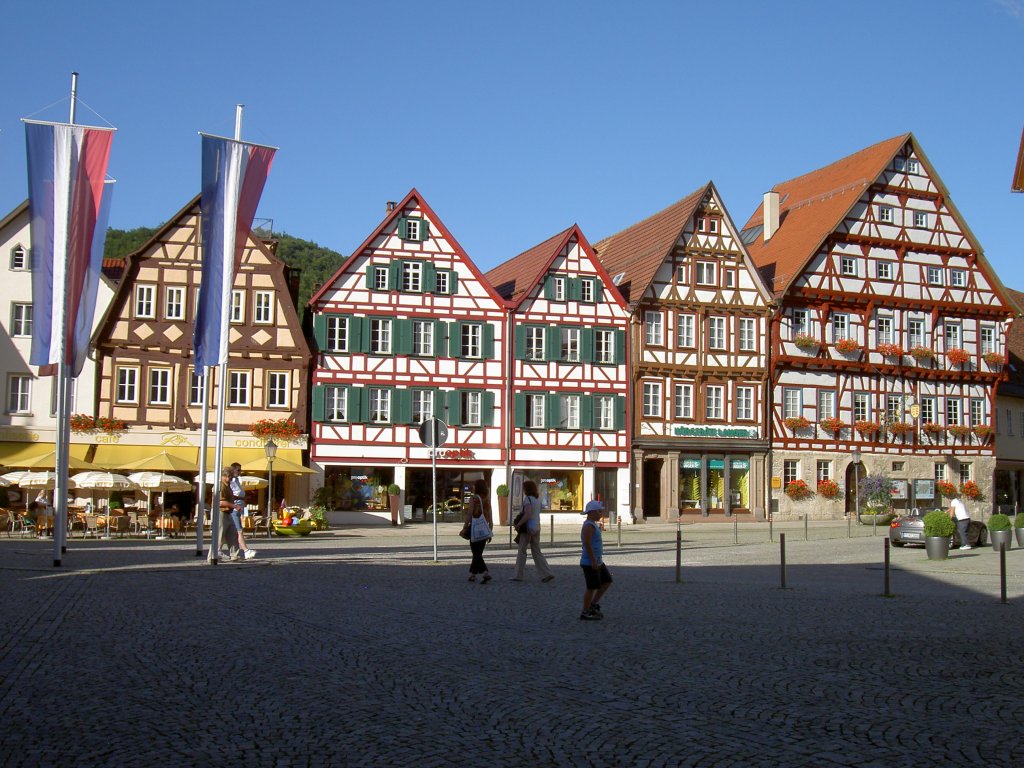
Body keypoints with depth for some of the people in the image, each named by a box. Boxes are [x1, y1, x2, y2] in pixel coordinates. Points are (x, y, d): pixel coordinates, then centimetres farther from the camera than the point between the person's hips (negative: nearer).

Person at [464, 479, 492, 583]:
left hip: (475, 528, -6)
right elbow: (490, 518, 9)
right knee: (478, 553, 15)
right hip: (484, 530, 6)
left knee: (476, 553, -4)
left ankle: (486, 573, -20)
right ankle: (472, 574, 24)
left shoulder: (473, 498, -7)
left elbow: (469, 515, -12)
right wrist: (490, 533, 14)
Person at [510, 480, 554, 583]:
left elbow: (528, 514, -25)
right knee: (536, 552, 11)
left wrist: (519, 524, -16)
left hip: (528, 527, -8)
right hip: (537, 527, 8)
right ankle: (547, 573, 3)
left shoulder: (528, 499, -14)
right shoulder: (537, 499, 10)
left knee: (521, 551, 4)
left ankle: (518, 575, 9)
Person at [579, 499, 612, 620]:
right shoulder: (588, 526, -18)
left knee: (607, 581, 15)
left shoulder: (593, 524, 14)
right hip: (590, 563, -10)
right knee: (592, 587, -2)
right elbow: (587, 544, -24)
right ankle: (585, 613, 8)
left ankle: (593, 604, 22)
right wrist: (593, 561, -24)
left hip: (598, 562, 10)